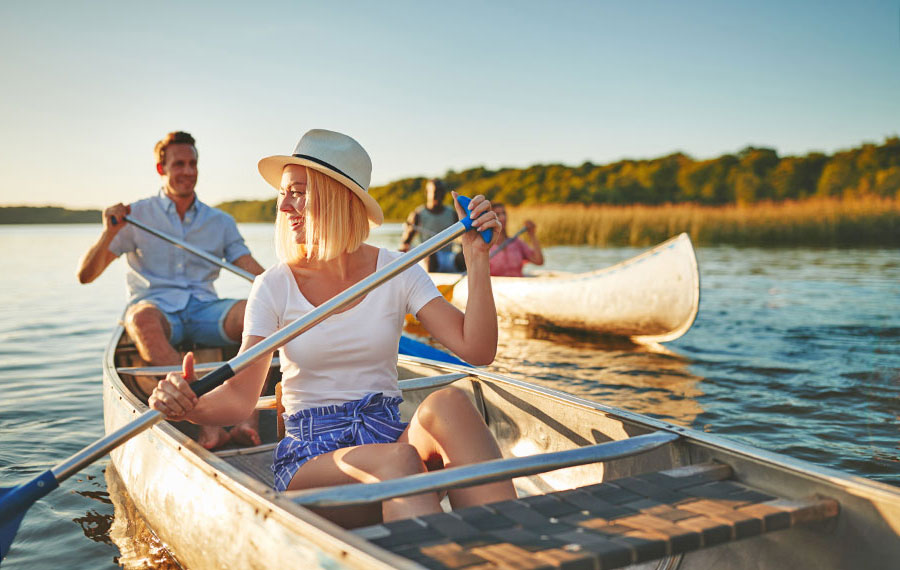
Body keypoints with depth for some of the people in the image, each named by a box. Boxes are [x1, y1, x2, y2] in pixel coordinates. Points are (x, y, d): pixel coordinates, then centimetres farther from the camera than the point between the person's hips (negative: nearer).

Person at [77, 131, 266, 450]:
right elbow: (85, 276, 3)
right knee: (141, 317, -39)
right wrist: (109, 234, -14)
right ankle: (207, 422, -46)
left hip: (204, 310, 2)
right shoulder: (136, 216, 8)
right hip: (157, 308, -2)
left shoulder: (220, 222, 16)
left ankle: (246, 420, -37)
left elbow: (258, 274, 7)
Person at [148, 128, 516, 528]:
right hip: (310, 457, -1)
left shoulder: (397, 272, 4)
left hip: (391, 435, 2)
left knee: (447, 402, -33)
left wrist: (477, 259, -13)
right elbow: (240, 396, -6)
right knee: (396, 462, -36)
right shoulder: (274, 287, 1)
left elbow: (476, 350, -6)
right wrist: (189, 407, -27)